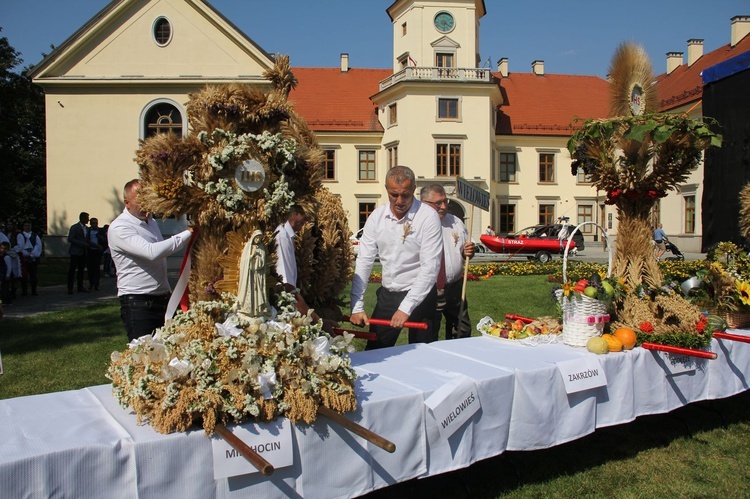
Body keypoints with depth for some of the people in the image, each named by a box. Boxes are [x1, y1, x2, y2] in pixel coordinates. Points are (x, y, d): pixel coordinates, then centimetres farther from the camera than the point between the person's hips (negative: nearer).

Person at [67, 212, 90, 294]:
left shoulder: (86, 228, 14)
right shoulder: (74, 227, -7)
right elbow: (70, 239, -15)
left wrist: (87, 244, 3)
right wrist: (82, 244, -19)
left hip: (83, 252, 7)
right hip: (75, 252, -7)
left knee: (81, 270, 8)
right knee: (72, 270, -4)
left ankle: (80, 287, 13)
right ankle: (70, 288, -2)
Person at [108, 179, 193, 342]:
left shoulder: (151, 221, 14)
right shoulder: (119, 228, -13)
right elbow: (152, 252, -29)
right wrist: (188, 233, -27)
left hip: (163, 299, 8)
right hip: (138, 304, -7)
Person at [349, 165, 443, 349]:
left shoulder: (428, 216, -13)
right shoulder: (376, 216, 0)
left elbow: (430, 267, -17)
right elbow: (364, 261, 0)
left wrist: (406, 307, -21)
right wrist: (357, 307, -6)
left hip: (420, 295, -4)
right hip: (387, 295, 4)